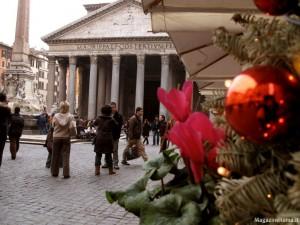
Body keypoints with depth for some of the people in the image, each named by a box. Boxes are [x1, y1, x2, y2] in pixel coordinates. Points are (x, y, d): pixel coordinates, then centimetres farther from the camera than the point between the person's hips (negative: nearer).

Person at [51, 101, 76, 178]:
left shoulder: (56, 116, -5)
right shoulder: (70, 116, -10)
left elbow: (53, 125, 4)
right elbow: (73, 127, -16)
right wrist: (71, 134, 1)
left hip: (56, 138, 1)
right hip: (66, 138, -1)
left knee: (55, 155, 13)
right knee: (66, 156, 4)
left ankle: (54, 172, 21)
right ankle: (66, 174, 4)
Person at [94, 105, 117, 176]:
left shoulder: (99, 119, 0)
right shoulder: (111, 120, -8)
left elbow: (95, 124, 18)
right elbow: (115, 126, 3)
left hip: (99, 139, 1)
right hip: (108, 140, -1)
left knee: (98, 154, 8)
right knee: (108, 155, 9)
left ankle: (97, 170, 2)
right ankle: (110, 170, 18)